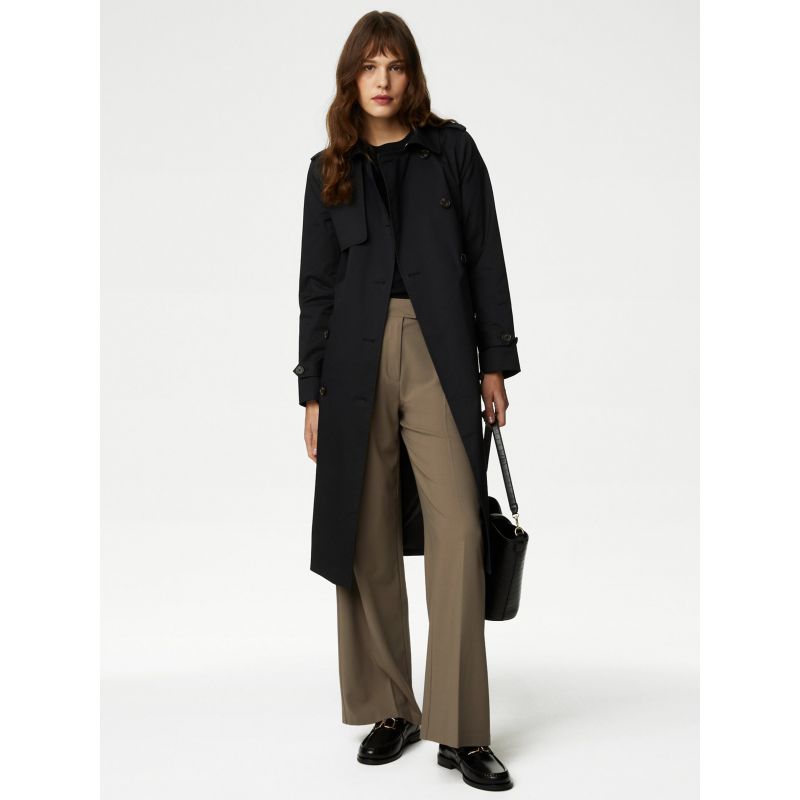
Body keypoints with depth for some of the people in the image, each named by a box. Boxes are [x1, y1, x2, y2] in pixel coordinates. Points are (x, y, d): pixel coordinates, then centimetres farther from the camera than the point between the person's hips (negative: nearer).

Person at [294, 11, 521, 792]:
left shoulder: (450, 148, 9)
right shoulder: (329, 171, 13)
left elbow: (484, 257, 7)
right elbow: (316, 284, 12)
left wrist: (494, 361, 1)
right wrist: (312, 390, 7)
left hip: (439, 359, -2)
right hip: (357, 362, 2)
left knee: (457, 532, -10)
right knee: (368, 540, 5)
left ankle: (460, 732, -2)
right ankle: (390, 709, 19)